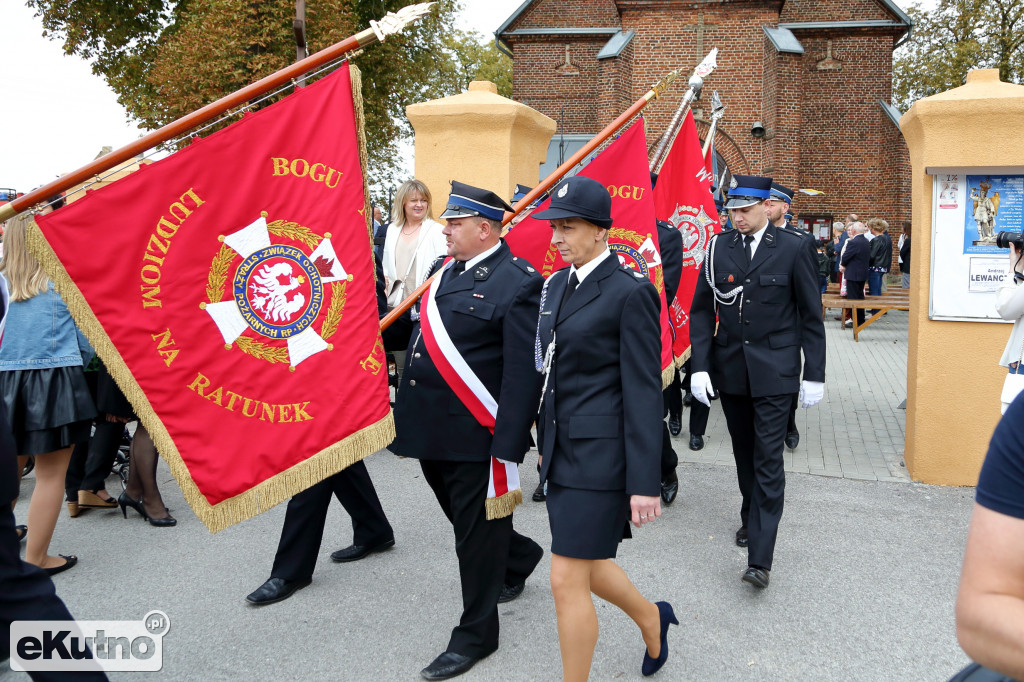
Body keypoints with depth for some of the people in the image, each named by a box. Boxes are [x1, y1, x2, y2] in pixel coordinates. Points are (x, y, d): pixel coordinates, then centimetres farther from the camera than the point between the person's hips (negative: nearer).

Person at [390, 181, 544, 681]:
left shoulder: (518, 283, -15)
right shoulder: (444, 270, 10)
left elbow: (524, 374, -18)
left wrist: (507, 448, -21)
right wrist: (408, 417, 16)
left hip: (476, 435, -8)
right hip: (432, 431, 8)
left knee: (478, 534, 7)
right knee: (464, 520, 23)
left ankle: (475, 635, 24)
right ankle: (519, 556, 52)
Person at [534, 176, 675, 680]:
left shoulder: (631, 291, -14)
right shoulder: (557, 284, 10)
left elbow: (644, 392, -16)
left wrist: (645, 484, -17)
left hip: (602, 454, -8)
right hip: (563, 449, 8)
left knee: (567, 580, -2)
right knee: (585, 567, 19)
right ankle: (651, 619, 47)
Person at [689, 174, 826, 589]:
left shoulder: (792, 249, -4)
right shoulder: (719, 249, 3)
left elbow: (810, 316, -1)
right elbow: (702, 311, 4)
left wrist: (814, 375, -3)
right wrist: (700, 367, -6)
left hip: (774, 371, -3)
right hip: (730, 369, 3)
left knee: (768, 459, -6)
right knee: (744, 453, 16)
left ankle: (760, 558, -7)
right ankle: (752, 517, 38)